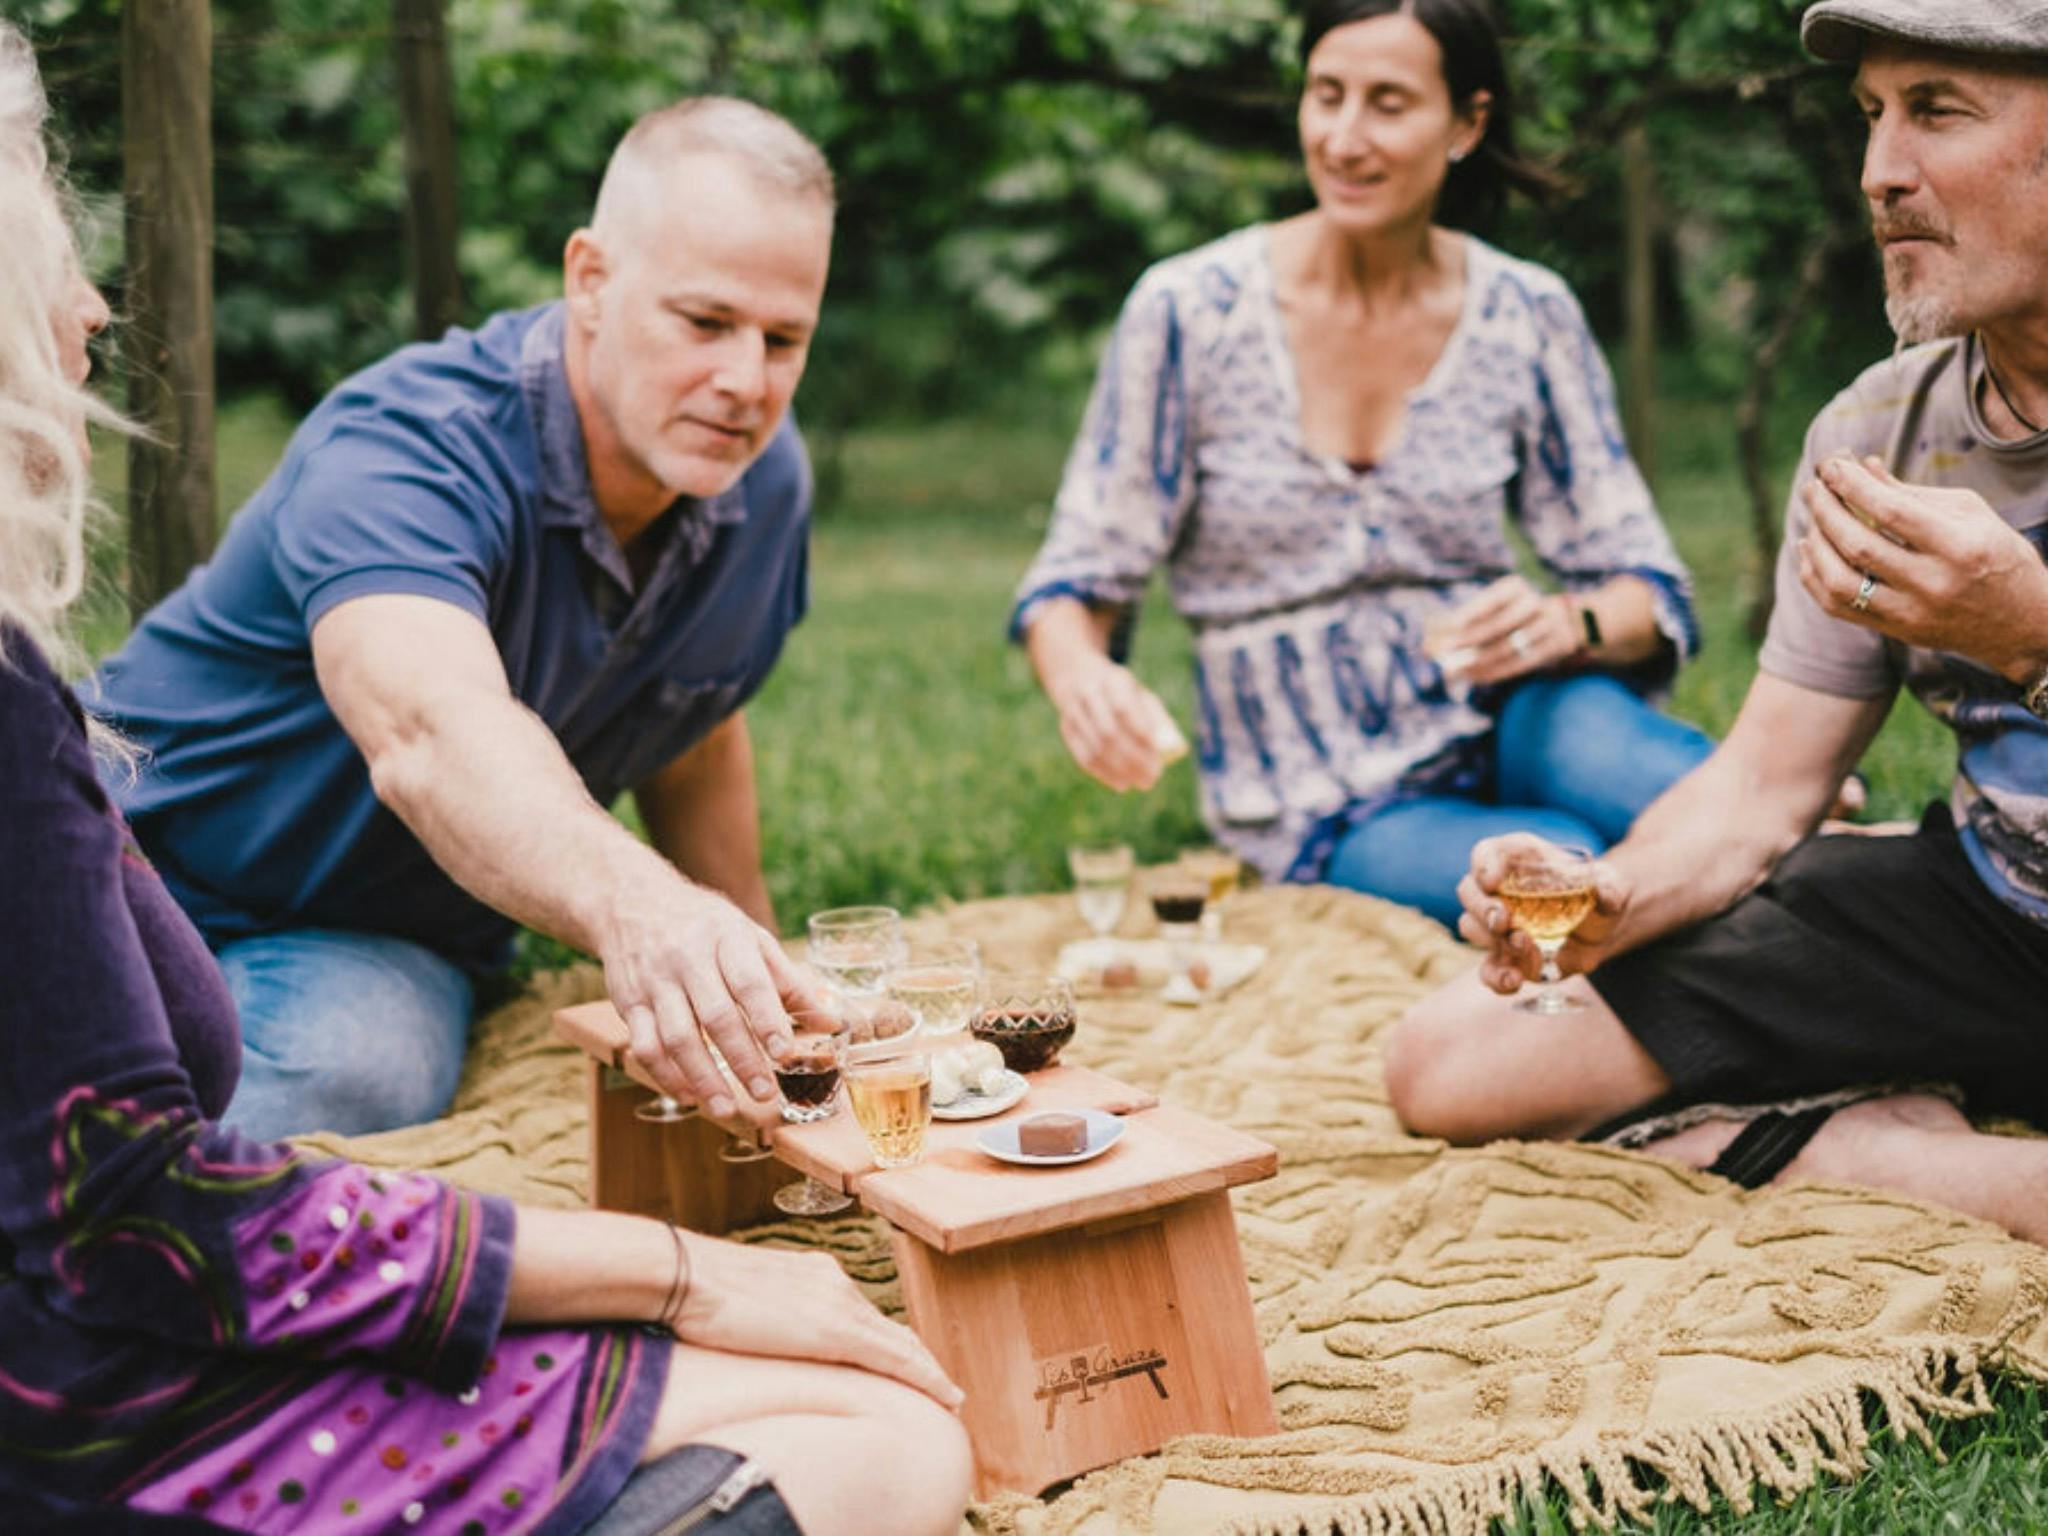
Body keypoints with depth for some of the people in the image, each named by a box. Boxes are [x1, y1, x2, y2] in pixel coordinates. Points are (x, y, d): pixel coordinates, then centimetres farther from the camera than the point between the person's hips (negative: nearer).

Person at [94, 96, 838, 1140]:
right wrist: (631, 904, -66)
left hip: (386, 949, 4)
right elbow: (432, 733, -48)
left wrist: (755, 976, 16)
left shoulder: (763, 481, -3)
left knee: (356, 1069, -31)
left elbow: (694, 746, 14)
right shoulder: (407, 452, -26)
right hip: (162, 890, -3)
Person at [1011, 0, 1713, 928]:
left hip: (1499, 727, 2)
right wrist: (1080, 676, -25)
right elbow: (1077, 583, -1)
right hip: (1325, 818, -2)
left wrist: (1567, 625, -21)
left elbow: (1646, 591, 3)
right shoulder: (1189, 313, -6)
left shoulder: (1528, 318, 1)